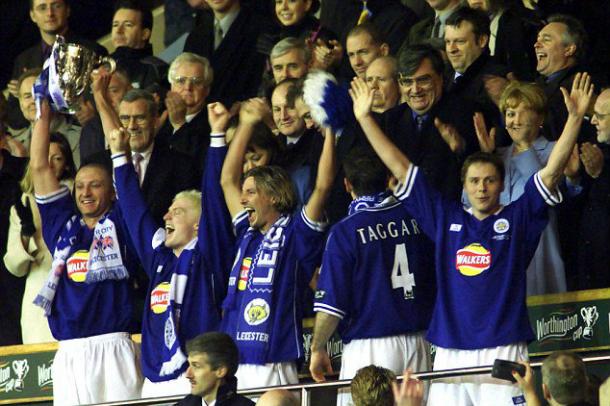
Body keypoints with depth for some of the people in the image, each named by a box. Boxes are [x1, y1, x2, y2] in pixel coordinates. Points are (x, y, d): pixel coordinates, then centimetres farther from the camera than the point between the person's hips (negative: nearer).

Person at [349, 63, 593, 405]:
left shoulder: (517, 219, 6)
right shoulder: (447, 219, 14)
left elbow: (552, 172, -3)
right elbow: (401, 168, 18)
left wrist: (575, 118, -13)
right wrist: (365, 119, 19)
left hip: (502, 350, -3)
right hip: (450, 350, 3)